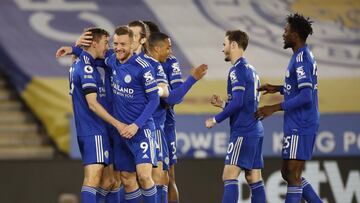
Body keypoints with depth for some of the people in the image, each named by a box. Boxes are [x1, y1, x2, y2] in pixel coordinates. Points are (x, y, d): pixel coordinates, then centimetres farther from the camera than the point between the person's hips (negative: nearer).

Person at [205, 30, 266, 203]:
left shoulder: (237, 70, -10)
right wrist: (223, 104, 17)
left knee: (229, 175, -13)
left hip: (243, 131, -9)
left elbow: (238, 102, -19)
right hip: (255, 130, 9)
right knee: (253, 177, 8)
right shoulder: (251, 70, 18)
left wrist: (216, 120, -11)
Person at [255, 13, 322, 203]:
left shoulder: (301, 59, -17)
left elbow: (306, 96, -24)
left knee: (293, 174, -7)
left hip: (300, 127, -10)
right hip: (296, 125, 10)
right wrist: (278, 89, 21)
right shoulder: (304, 56, 15)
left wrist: (275, 108, -22)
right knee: (288, 173, 13)